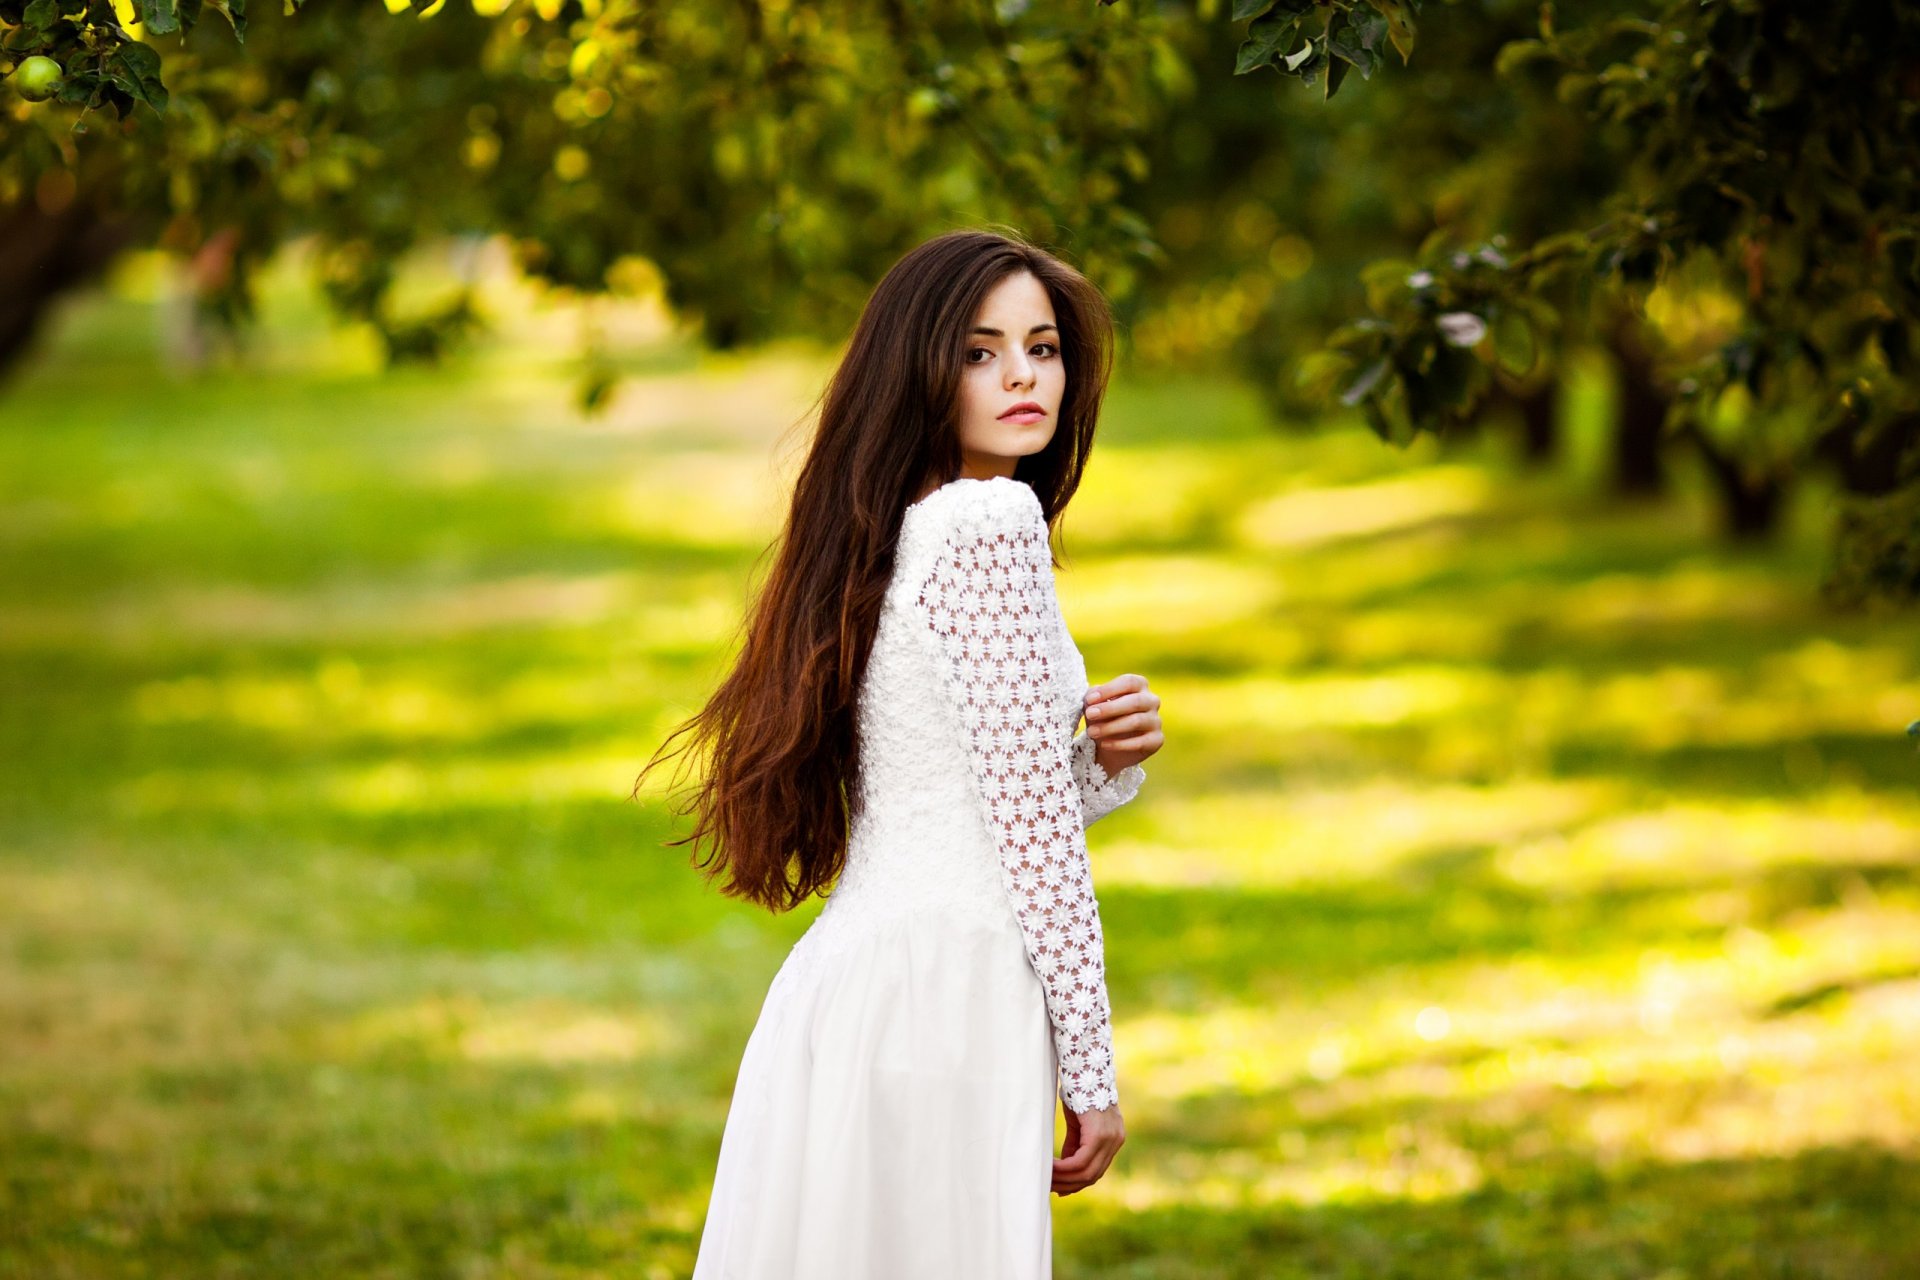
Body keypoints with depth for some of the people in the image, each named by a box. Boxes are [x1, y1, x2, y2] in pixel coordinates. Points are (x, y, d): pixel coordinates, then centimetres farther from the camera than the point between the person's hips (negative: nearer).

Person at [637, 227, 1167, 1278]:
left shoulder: (890, 537, 17)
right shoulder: (994, 520, -10)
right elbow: (1027, 821, -13)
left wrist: (1103, 759, 4)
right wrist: (1091, 1073, -9)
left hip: (847, 982, 9)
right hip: (942, 991, -9)